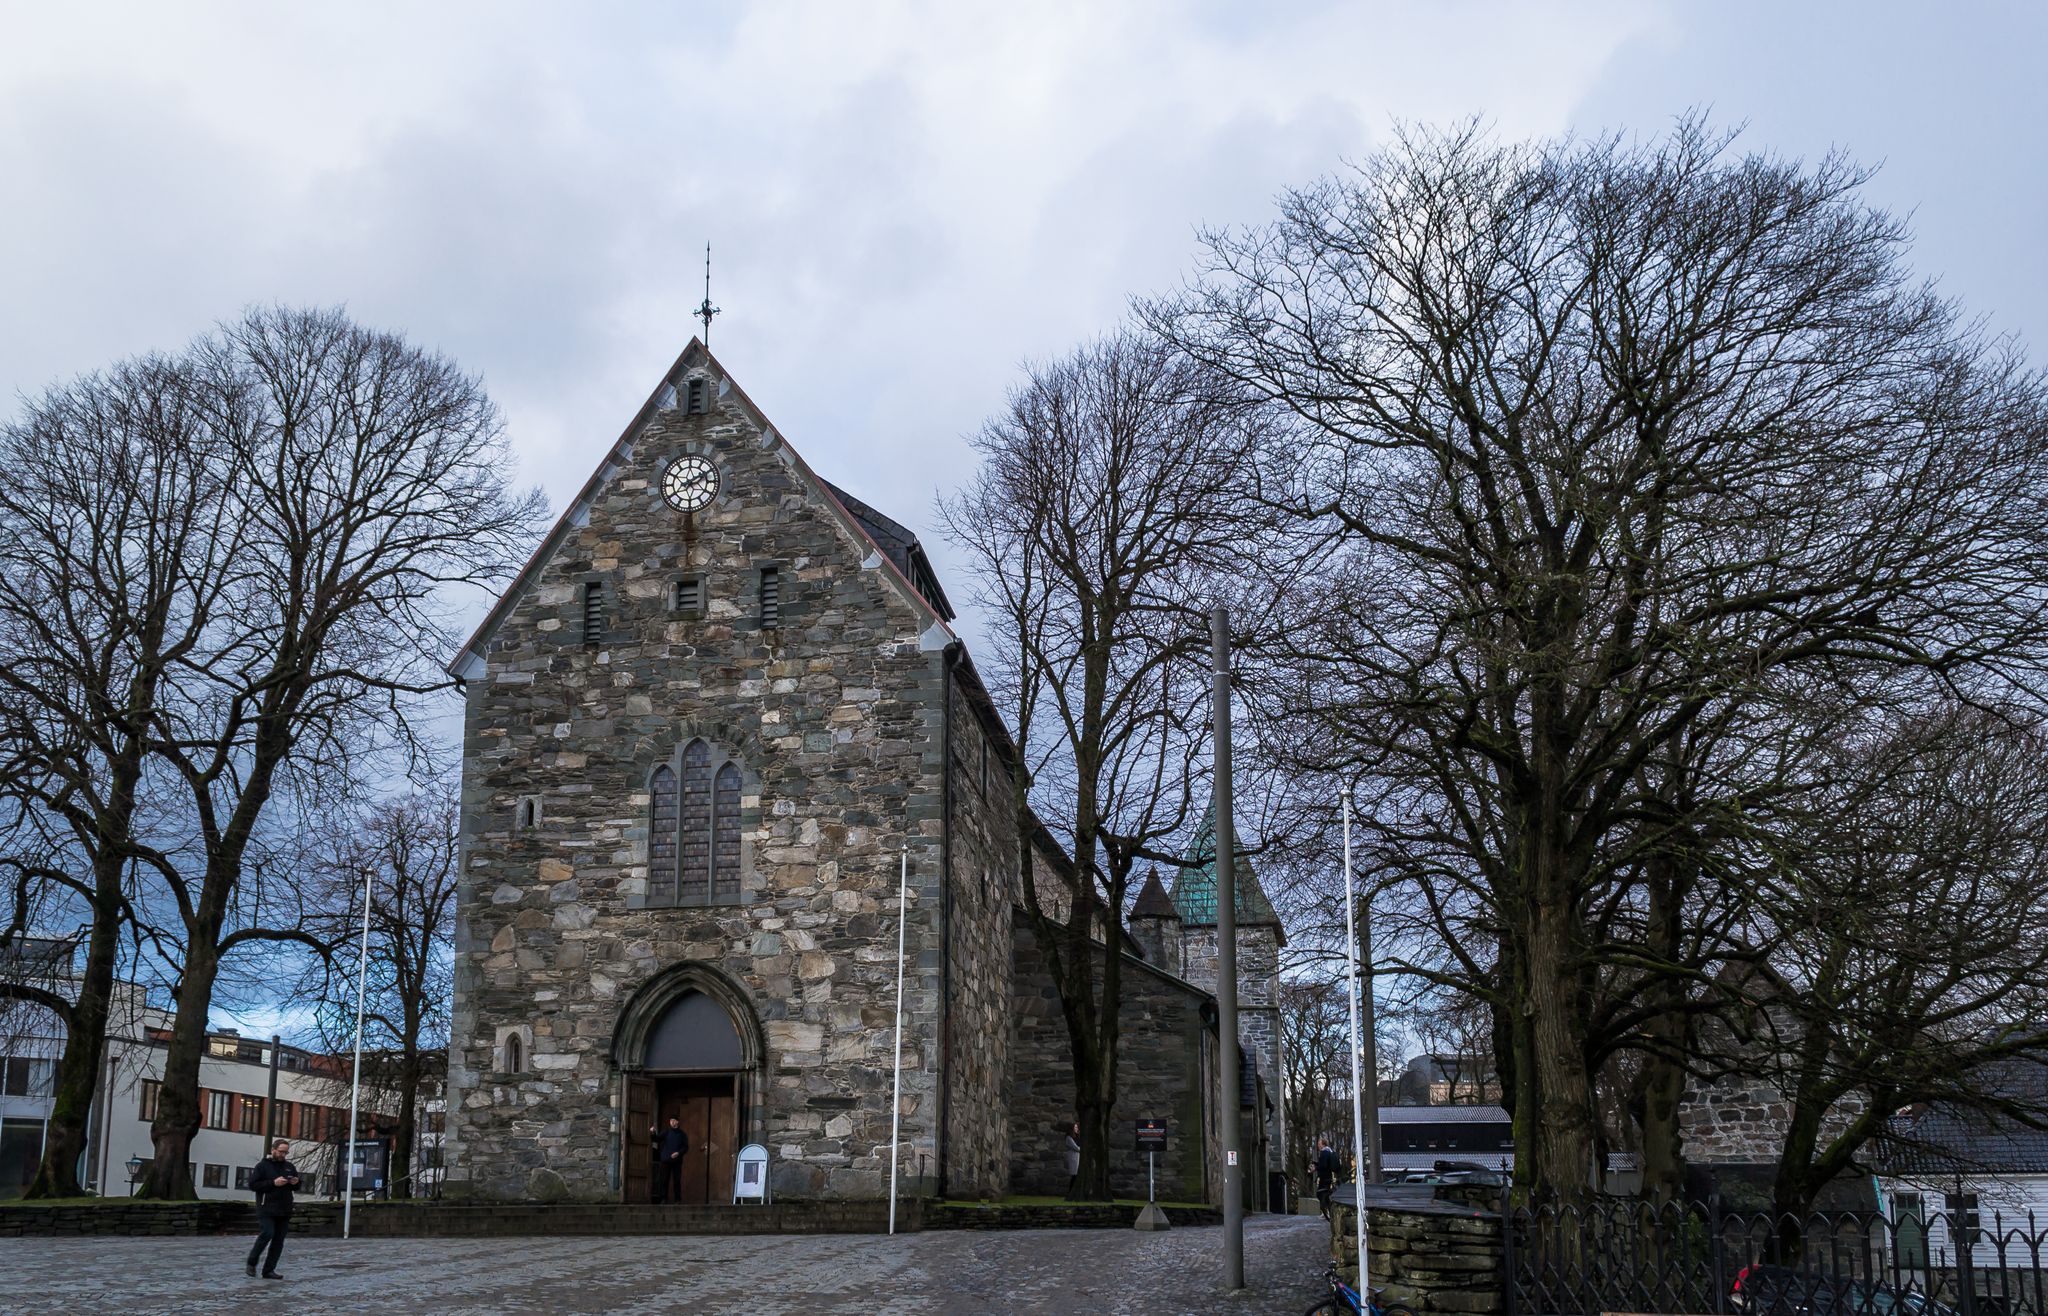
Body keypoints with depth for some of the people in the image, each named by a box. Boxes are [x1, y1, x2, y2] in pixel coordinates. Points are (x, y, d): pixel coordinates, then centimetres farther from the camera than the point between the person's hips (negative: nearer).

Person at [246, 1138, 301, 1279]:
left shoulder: (290, 1167, 15)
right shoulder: (262, 1166, 0)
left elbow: (297, 1186, 23)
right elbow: (252, 1184, -9)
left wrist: (295, 1183, -2)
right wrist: (273, 1183, -18)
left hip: (284, 1210, 5)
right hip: (267, 1209, -5)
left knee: (278, 1241, 3)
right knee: (267, 1233, -18)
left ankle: (269, 1270, 8)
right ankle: (251, 1263, 3)